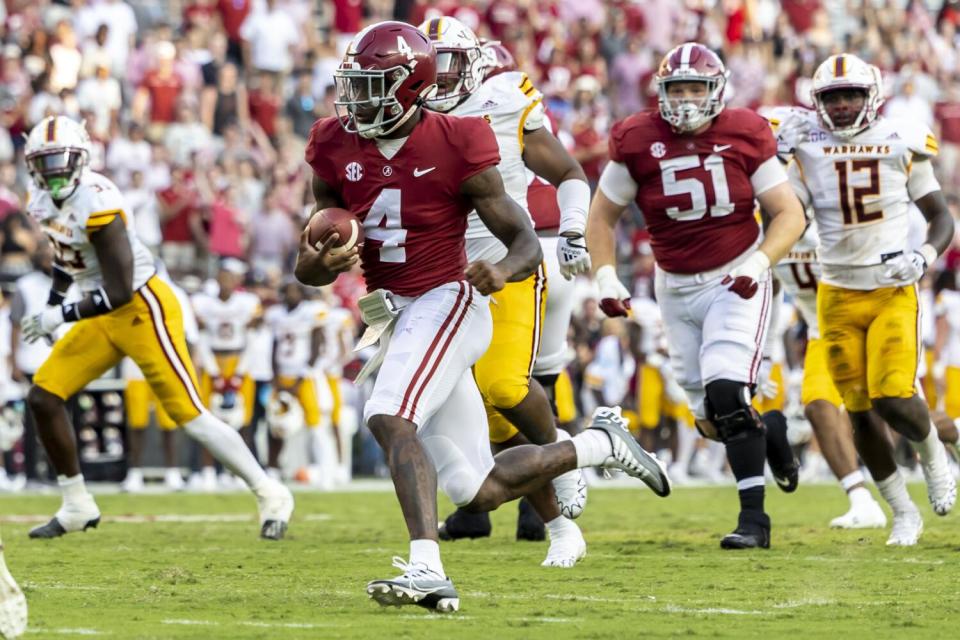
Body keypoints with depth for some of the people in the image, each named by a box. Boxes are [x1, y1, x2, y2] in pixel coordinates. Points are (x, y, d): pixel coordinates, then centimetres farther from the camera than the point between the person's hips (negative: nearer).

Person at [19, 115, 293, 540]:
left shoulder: (96, 203, -26)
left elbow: (119, 292, -26)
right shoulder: (43, 198, 0)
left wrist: (60, 316, -22)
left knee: (189, 414, -9)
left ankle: (270, 496, 2)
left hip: (143, 309, -9)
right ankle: (77, 507, 13)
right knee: (43, 397, 1)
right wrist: (50, 305, 15)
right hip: (103, 316, 9)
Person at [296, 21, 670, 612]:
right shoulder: (337, 151, 1)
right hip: (391, 317, 6)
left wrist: (503, 271, -30)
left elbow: (527, 244, -8)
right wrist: (320, 264, -19)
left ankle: (427, 570, -40)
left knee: (389, 418, -32)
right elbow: (310, 269, 5)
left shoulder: (456, 148, -12)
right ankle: (600, 444, 31)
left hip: (447, 302, -6)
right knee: (481, 491, 8)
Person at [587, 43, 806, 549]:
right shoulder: (638, 141, -6)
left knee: (726, 397, -20)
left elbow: (789, 214, -4)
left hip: (736, 282, -3)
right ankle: (771, 432, 39)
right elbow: (602, 215, 5)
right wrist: (605, 277, -7)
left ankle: (753, 517, -13)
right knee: (712, 420, 5)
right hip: (676, 289, 3)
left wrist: (758, 264, -19)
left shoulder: (745, 136, -8)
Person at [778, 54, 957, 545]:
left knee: (893, 398, -17)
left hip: (893, 291, -2)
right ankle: (903, 513, 17)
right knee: (861, 412, 2)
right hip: (838, 296, 2)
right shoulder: (807, 150, -1)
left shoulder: (901, 145, -1)